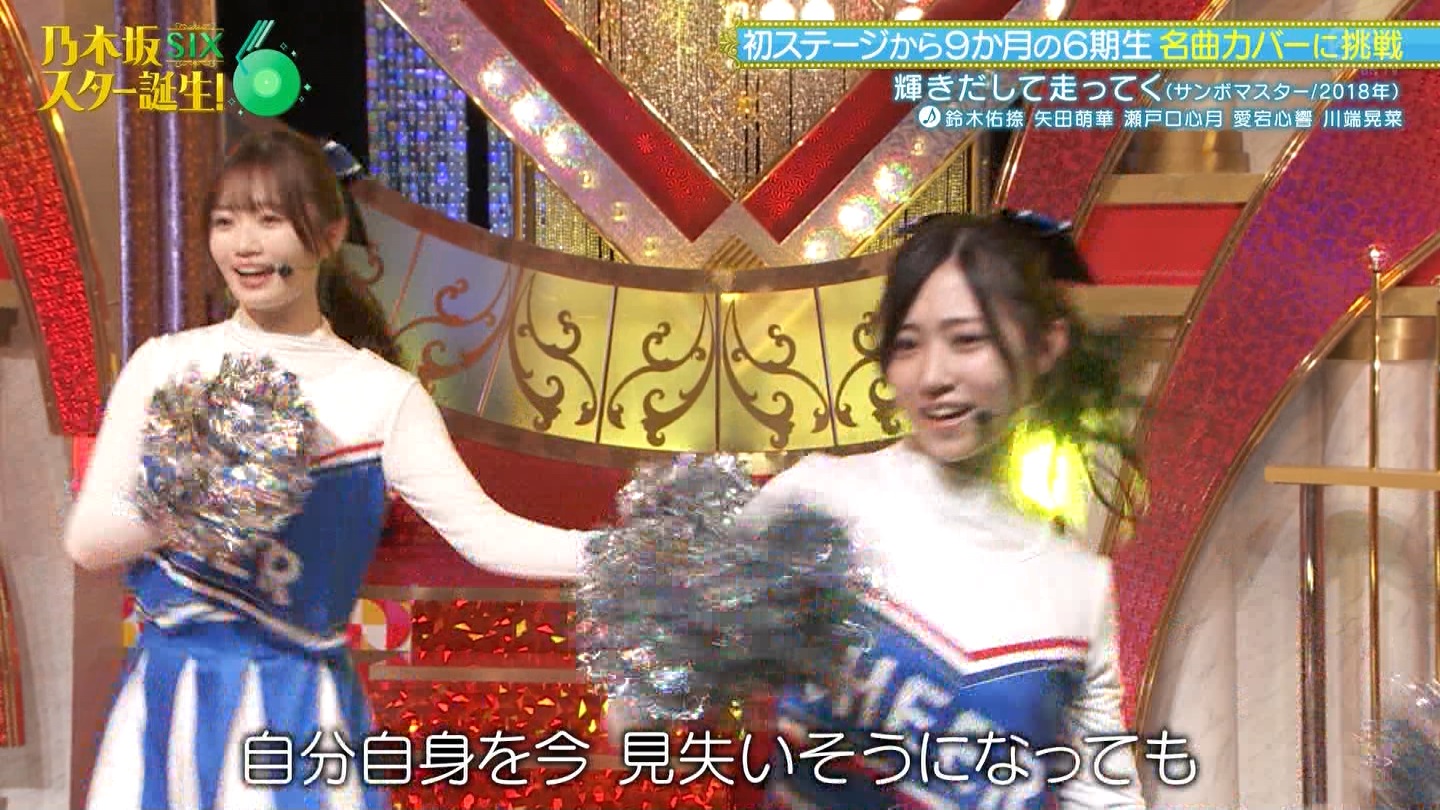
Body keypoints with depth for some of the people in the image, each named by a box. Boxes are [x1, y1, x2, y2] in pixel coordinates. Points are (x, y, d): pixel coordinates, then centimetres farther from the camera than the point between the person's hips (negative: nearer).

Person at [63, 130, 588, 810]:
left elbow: (483, 532, -10)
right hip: (171, 699, 2)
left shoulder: (383, 395, -4)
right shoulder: (165, 366, 1)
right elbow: (86, 539, -1)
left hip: (299, 705, -1)